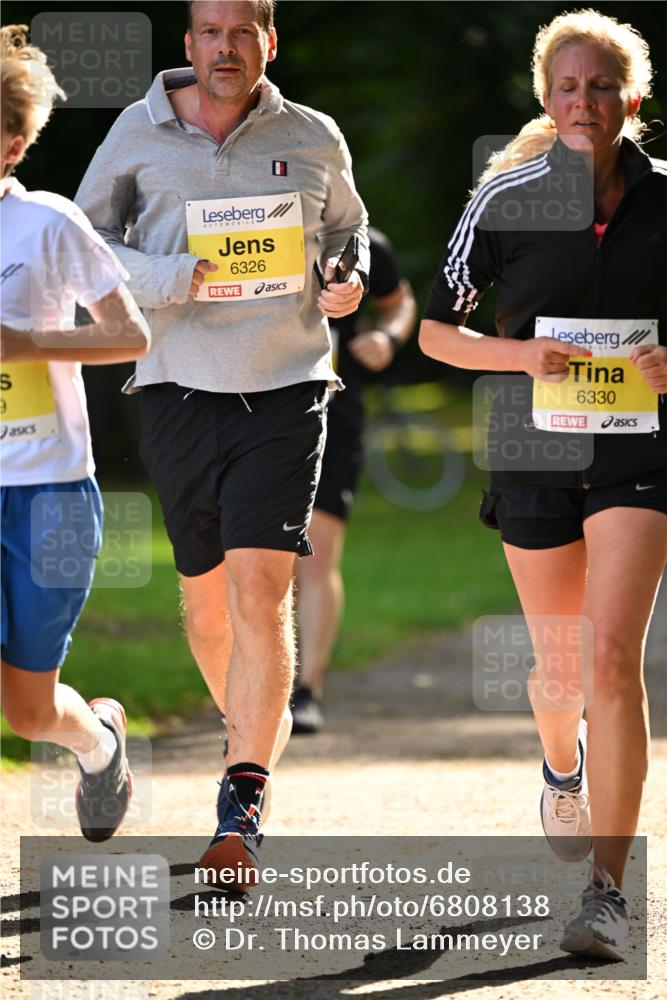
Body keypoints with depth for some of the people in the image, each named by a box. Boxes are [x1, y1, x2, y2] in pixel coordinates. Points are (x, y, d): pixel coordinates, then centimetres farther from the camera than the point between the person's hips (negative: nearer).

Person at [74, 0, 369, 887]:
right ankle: (255, 732, 39)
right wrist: (167, 278, -11)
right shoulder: (139, 134, 3)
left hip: (285, 394, -1)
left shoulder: (314, 139, 6)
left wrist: (349, 280, 0)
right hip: (179, 391, 1)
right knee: (206, 598, 11)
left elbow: (346, 226, 23)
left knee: (261, 591, -14)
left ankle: (242, 811, -16)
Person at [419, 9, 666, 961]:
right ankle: (563, 770, 50)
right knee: (561, 669, 12)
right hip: (536, 450, 1)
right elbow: (438, 330, 4)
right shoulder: (507, 199, -2)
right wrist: (521, 354, -14)